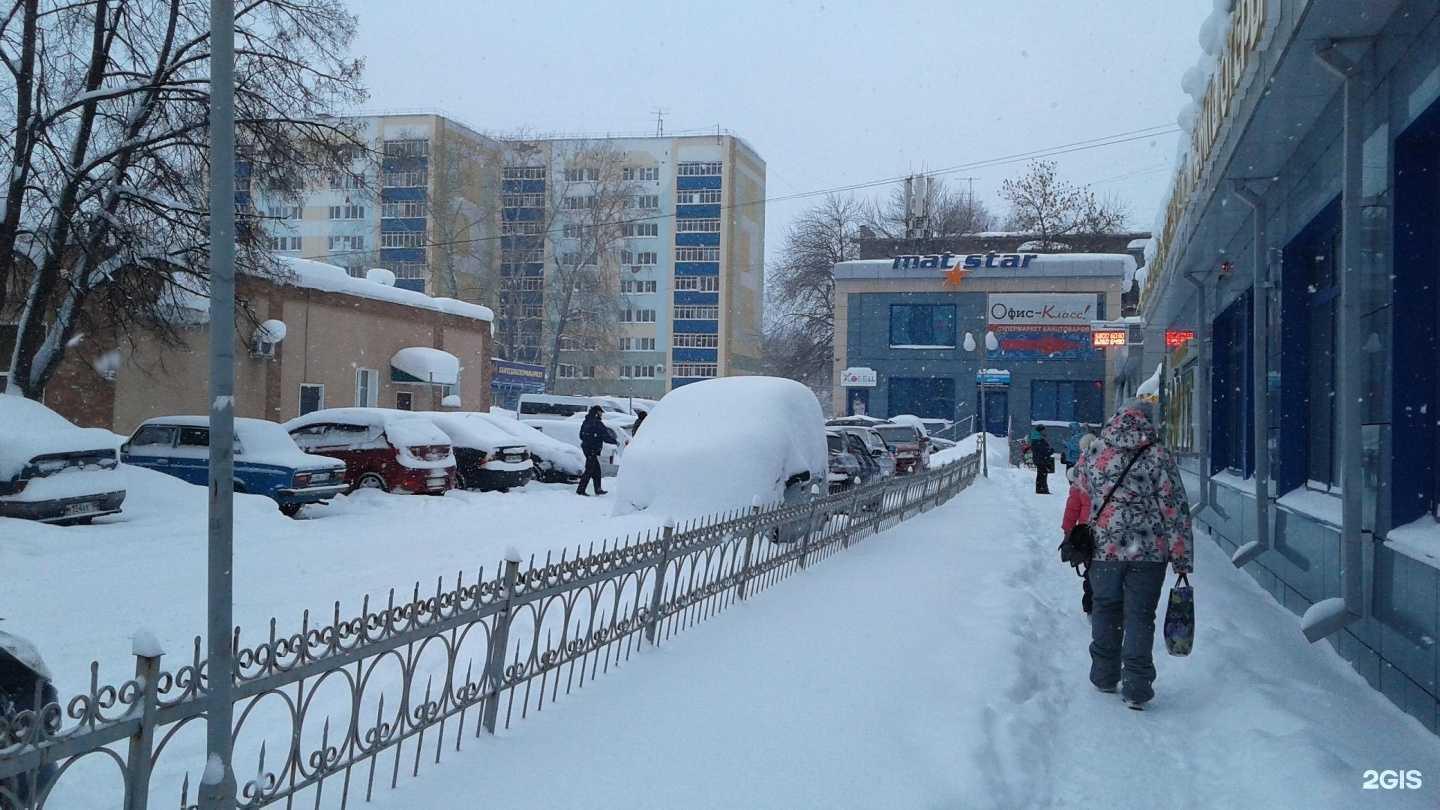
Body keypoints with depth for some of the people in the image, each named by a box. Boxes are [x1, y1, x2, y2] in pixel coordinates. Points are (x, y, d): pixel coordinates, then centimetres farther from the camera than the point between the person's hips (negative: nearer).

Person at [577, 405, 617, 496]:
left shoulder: (586, 422, 9)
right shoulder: (597, 423, -17)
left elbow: (581, 435, 17)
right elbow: (606, 437, -16)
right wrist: (616, 441, -2)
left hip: (586, 447, 9)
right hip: (593, 450, -9)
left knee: (596, 469, 16)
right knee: (589, 470, -4)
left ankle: (598, 489, 21)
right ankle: (580, 490, -2)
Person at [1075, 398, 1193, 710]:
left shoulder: (1093, 454, 3)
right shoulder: (1158, 456, -7)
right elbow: (1176, 510, -8)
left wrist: (1080, 543, 28)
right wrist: (1182, 558, -4)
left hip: (1102, 550, 3)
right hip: (1148, 553, -2)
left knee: (1105, 610, 18)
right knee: (1139, 616, 5)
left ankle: (1105, 677, 27)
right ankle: (1136, 688, 4)